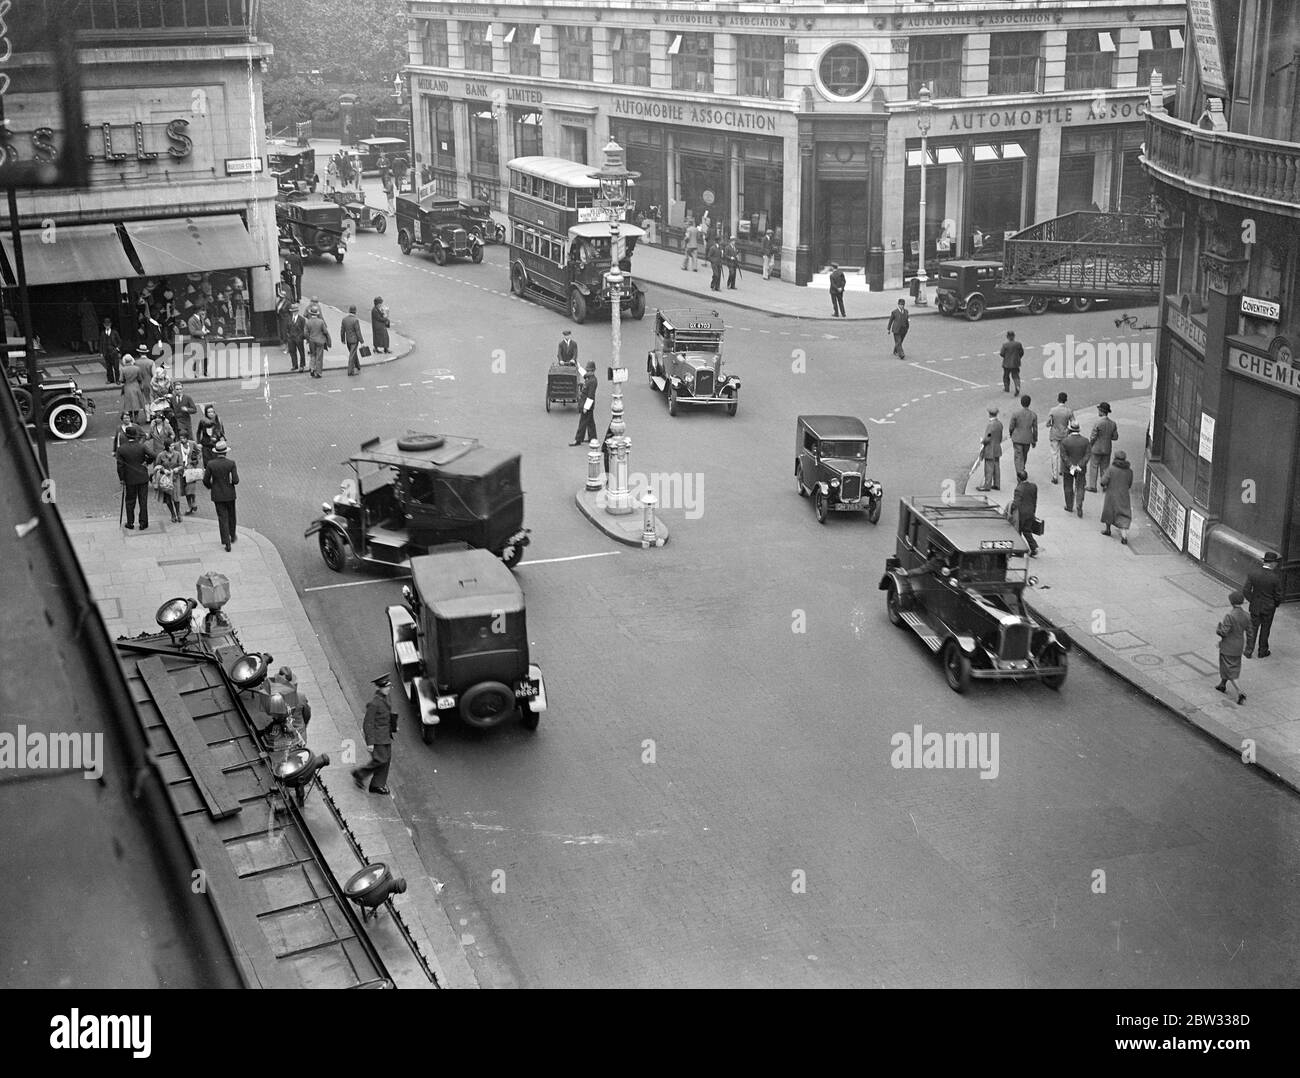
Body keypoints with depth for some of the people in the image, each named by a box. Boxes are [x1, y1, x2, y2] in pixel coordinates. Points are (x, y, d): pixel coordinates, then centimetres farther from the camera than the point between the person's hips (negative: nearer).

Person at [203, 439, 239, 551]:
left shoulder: (210, 464, -11)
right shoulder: (231, 463, -14)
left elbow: (206, 481, -5)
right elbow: (235, 481, -17)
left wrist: (210, 487, 15)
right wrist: (236, 475, 5)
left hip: (217, 495, 0)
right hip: (229, 494, 0)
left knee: (222, 518, 6)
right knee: (231, 516, 21)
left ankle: (226, 543, 2)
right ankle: (232, 536, 39)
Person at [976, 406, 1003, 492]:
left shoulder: (991, 425, -24)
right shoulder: (999, 423, 3)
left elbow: (986, 439, -23)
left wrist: (983, 442, -2)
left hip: (990, 450, -9)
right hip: (997, 449, 9)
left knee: (989, 469, -1)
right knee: (996, 468, 13)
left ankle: (987, 486, 5)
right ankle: (996, 485, 19)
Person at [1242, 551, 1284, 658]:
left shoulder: (1253, 572, -14)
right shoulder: (1276, 577, -22)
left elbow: (1246, 591, -10)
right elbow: (1278, 595, -15)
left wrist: (1252, 600, 7)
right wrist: (1276, 604, 6)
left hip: (1255, 606, 2)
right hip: (1269, 607, -2)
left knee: (1253, 628, 17)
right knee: (1265, 629, 17)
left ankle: (1249, 651, 19)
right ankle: (1263, 651, 30)